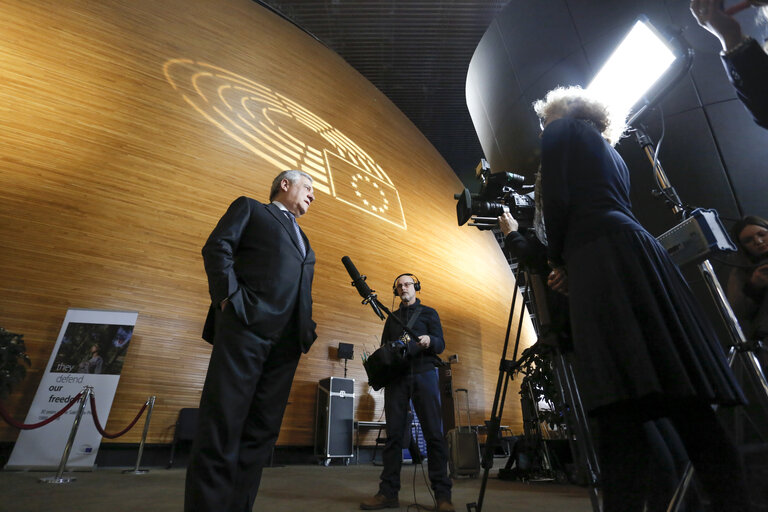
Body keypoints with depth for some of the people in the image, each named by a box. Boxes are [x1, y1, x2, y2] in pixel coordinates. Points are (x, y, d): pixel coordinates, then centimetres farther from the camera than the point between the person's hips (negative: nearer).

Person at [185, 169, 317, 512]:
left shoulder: (304, 242, 31)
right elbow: (217, 247, 1)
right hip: (246, 326, -6)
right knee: (222, 424, -6)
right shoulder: (249, 208, 16)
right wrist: (230, 297, -13)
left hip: (288, 340, 6)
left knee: (261, 432, 5)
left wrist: (308, 329, 11)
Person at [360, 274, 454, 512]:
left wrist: (429, 341, -22)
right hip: (396, 375, 3)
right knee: (394, 433, 2)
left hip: (423, 373, -2)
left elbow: (441, 344, 1)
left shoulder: (429, 312, 12)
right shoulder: (392, 317, 21)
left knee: (433, 432, -6)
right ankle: (388, 493, 8)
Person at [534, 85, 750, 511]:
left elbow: (556, 200, -3)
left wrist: (557, 257, 10)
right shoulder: (608, 148, 34)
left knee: (619, 404, -16)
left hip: (601, 260, -8)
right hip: (641, 251, 8)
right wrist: (570, 268, 22)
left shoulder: (560, 129, 13)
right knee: (683, 399, 2)